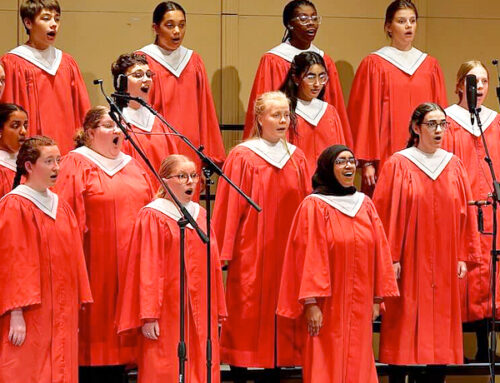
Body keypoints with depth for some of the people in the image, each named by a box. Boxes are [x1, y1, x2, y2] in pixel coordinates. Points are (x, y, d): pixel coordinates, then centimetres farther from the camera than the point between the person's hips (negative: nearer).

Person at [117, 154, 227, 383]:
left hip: (200, 312, 6)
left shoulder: (200, 215, 14)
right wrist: (148, 316, -15)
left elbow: (213, 265, 15)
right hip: (168, 313, -6)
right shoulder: (152, 216, -3)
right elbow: (147, 270, -9)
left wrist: (218, 312, 11)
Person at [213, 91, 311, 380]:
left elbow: (305, 206, 12)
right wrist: (225, 251, -9)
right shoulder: (242, 157, -3)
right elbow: (229, 206, -5)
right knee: (248, 311, -4)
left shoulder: (296, 158, 10)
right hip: (251, 251, -4)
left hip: (287, 250, 4)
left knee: (282, 311, 4)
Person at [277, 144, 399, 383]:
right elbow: (309, 256, -11)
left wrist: (377, 298, 7)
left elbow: (378, 252, 11)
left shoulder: (365, 205, 9)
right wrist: (311, 302, -16)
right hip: (328, 307, -5)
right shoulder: (314, 206, -6)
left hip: (359, 305, 5)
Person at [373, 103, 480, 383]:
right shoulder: (398, 165, -2)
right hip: (410, 261, -4)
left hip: (444, 263, 4)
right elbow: (386, 213, -5)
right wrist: (391, 257, -11)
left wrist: (464, 255, 3)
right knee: (407, 324, -3)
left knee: (440, 322, 5)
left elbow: (465, 212, 9)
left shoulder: (454, 166, 8)